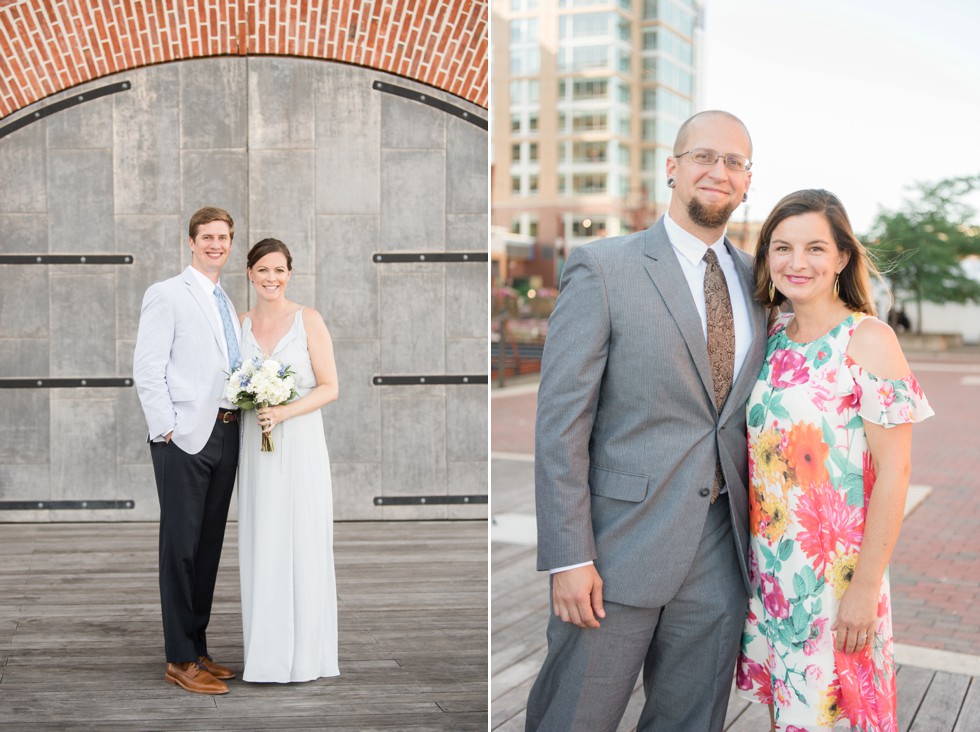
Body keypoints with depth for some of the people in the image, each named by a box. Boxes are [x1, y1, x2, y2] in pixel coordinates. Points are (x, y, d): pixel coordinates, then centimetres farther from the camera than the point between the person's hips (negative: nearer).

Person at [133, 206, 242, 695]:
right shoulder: (166, 295, -2)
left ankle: (199, 650, 20)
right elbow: (147, 371, -9)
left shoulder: (226, 304, 19)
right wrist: (167, 430, -14)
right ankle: (179, 660, 5)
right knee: (181, 546, -2)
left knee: (209, 546, 11)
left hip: (225, 434, 7)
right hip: (184, 437, -7)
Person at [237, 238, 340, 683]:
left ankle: (304, 653, 11)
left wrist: (284, 412, -18)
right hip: (255, 445, 4)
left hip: (300, 443, -3)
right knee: (260, 546, 5)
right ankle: (267, 652, 16)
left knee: (301, 543, 0)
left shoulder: (308, 320, -3)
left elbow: (329, 387, -6)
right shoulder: (240, 324, 9)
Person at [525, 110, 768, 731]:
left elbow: (753, 417, 15)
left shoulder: (757, 281, 10)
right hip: (621, 546, -5)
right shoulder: (603, 268, -7)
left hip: (720, 553, 5)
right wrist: (568, 558, -16)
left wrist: (760, 535, 11)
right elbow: (561, 418, -11)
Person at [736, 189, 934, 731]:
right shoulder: (772, 337, 5)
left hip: (837, 567, -5)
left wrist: (866, 587, -16)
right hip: (768, 564, 5)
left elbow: (893, 471, -14)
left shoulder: (868, 338, -12)